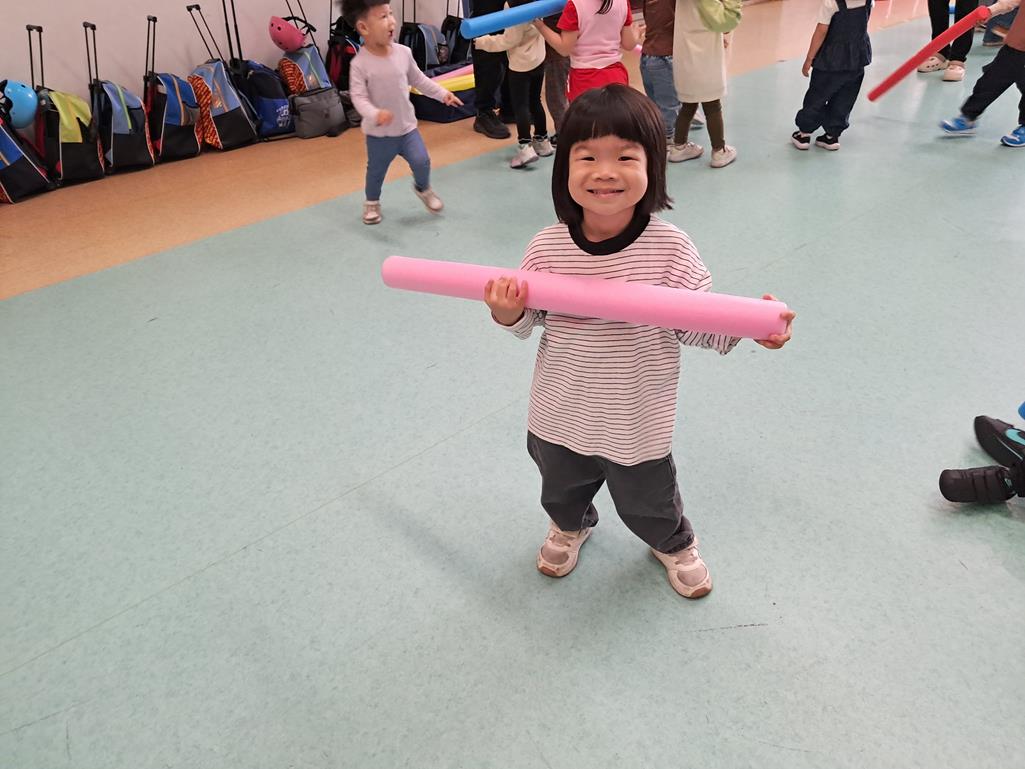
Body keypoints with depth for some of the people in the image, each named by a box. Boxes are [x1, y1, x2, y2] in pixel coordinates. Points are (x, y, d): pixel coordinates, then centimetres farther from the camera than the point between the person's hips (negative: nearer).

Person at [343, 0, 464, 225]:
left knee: (421, 161, -5)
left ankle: (423, 189, 29)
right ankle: (372, 202, 40)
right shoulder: (360, 63, -19)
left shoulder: (403, 52, -4)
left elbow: (418, 79, 10)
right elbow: (358, 97, -22)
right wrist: (374, 115, -40)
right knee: (376, 170, 12)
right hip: (379, 133, -3)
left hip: (407, 126, 3)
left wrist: (442, 93, 7)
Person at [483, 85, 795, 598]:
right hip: (559, 418, 3)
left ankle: (675, 545, 58)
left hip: (637, 425, -2)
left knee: (648, 505, 22)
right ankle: (570, 526, 67)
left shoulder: (670, 249, -20)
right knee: (561, 489, 30)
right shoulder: (547, 248, -15)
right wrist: (507, 312, -24)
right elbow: (526, 324, -3)